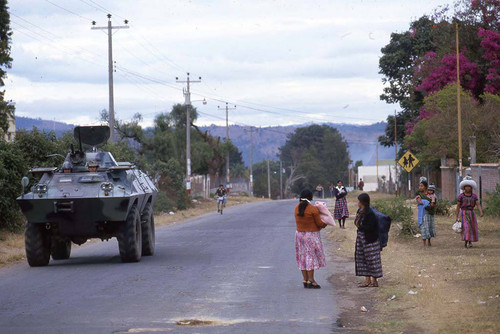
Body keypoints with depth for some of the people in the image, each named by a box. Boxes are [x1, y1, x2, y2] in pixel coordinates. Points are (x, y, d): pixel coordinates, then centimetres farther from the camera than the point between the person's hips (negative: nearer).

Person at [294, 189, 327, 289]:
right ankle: (310, 281, -4)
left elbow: (300, 221, 9)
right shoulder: (313, 209, -16)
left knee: (303, 256, 11)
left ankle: (305, 280, 13)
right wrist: (324, 224, 11)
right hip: (311, 235, -6)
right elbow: (319, 223, -12)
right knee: (311, 256, -1)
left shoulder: (297, 208, 2)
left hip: (299, 233, 6)